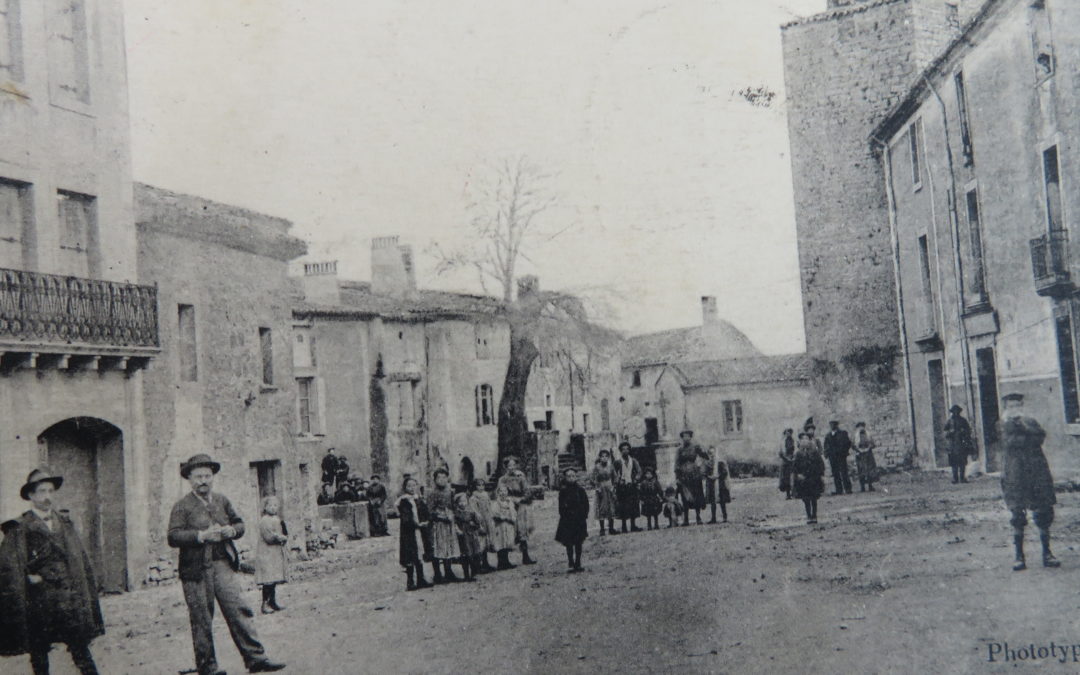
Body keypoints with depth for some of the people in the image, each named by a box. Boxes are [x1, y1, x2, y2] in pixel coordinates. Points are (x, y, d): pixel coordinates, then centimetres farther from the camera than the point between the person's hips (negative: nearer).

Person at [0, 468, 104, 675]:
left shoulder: (65, 522, 11)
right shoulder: (19, 528, -4)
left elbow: (81, 560, 13)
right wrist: (32, 578, -11)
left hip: (70, 601, 3)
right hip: (38, 604, -3)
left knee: (81, 649, 0)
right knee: (39, 654, 6)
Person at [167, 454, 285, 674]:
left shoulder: (222, 501, 14)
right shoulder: (182, 507, -2)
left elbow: (239, 523, 21)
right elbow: (173, 537, -12)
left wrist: (231, 530, -3)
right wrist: (202, 535, -23)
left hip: (223, 565, 4)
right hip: (196, 569, -4)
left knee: (239, 611, -3)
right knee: (201, 620, 3)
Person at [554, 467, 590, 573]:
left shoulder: (580, 490, 2)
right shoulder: (563, 491, 0)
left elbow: (586, 504, 4)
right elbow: (561, 506, 0)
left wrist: (584, 515, -5)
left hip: (579, 520, 1)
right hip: (567, 520, -1)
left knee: (578, 543, 6)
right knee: (569, 544, -2)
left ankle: (577, 564, 13)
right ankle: (571, 565, 6)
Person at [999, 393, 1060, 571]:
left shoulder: (1031, 422, 15)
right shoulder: (1004, 425, 7)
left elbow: (1041, 435, -4)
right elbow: (1008, 442, -11)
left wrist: (1025, 426, -8)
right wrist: (1030, 438, -9)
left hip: (1037, 473, 3)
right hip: (1015, 474, -3)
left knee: (1043, 513, 1)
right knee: (1018, 515, -5)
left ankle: (1047, 554, 10)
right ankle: (1019, 557, 0)